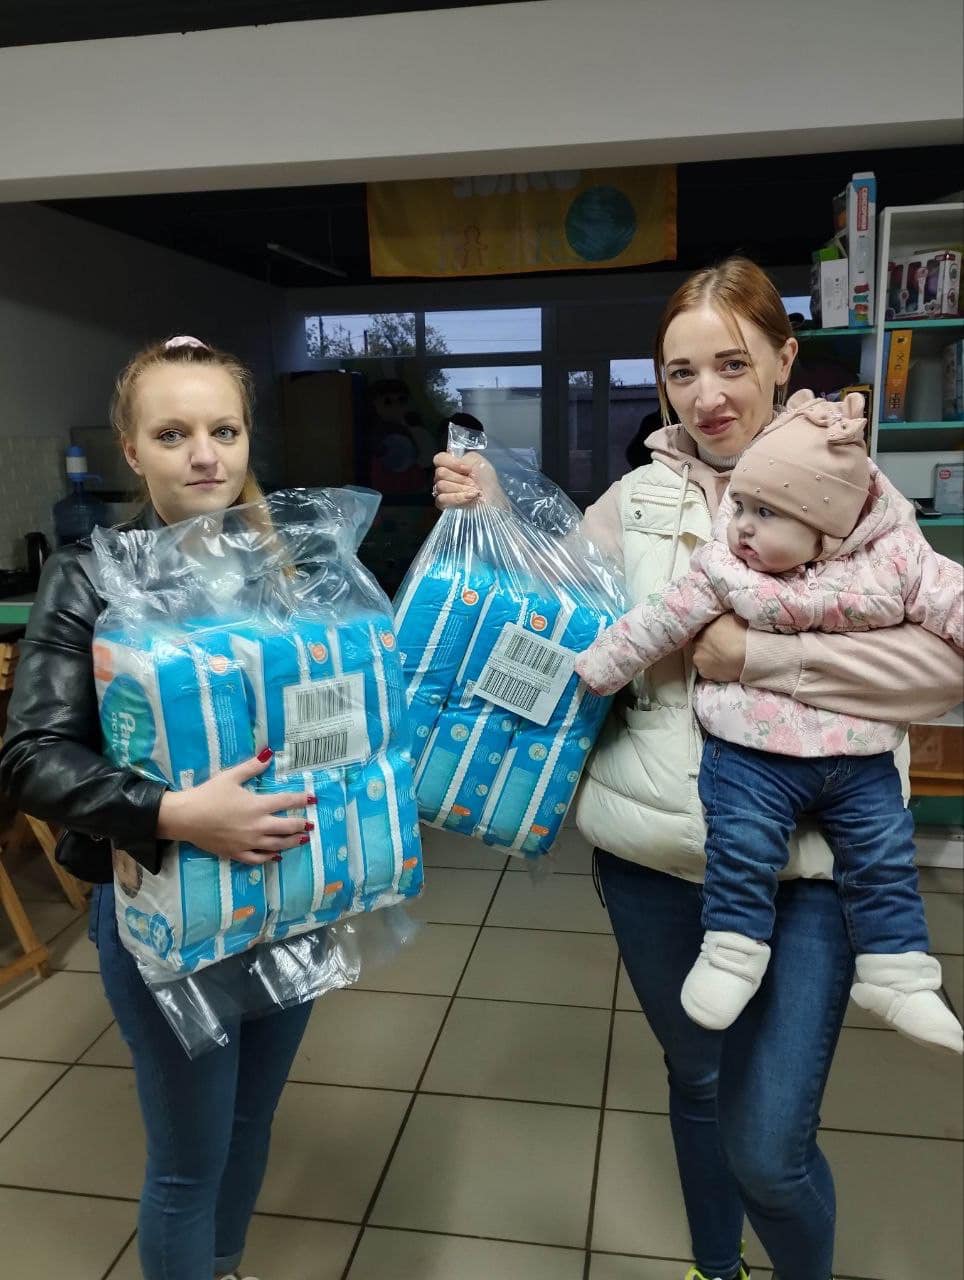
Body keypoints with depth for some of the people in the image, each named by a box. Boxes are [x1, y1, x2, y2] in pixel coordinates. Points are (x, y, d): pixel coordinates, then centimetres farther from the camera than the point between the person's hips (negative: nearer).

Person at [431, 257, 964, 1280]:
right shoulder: (638, 496, 4)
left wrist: (755, 655, -19)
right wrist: (491, 515, -3)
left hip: (800, 859, -3)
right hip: (652, 849, 3)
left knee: (768, 1150, -1)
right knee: (695, 1082, 23)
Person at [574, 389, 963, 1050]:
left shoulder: (897, 560, -8)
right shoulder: (722, 572, -8)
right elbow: (656, 624, -2)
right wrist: (590, 671, 2)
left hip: (861, 756, 2)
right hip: (753, 750, -1)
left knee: (885, 858, 6)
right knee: (742, 846, -8)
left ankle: (897, 975, 23)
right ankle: (733, 953, 12)